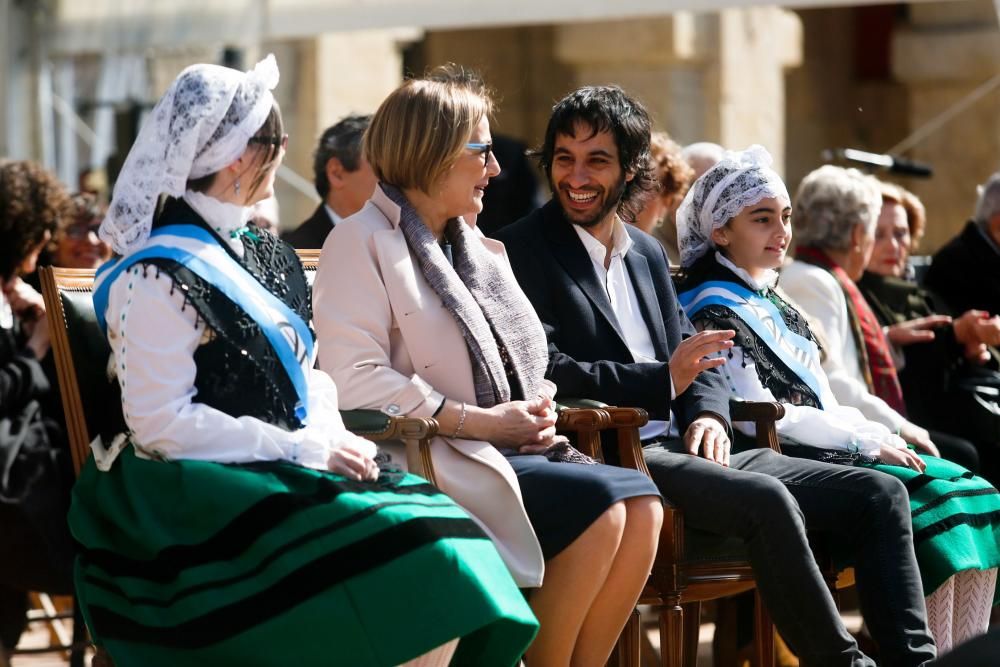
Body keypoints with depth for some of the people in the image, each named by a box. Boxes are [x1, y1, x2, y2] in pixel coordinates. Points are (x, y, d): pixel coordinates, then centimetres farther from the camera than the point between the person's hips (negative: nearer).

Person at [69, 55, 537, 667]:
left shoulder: (259, 251, 16)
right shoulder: (162, 277, -11)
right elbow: (160, 423, -16)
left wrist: (330, 435, -3)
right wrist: (306, 449, -16)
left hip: (283, 474, 8)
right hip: (203, 491, -8)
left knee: (441, 544, -15)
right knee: (407, 568, -25)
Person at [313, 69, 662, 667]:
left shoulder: (474, 247, 22)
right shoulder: (363, 242, -5)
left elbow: (518, 362, 28)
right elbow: (356, 380, -17)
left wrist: (536, 408, 3)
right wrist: (480, 422, -17)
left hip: (503, 450, 8)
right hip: (429, 461, -8)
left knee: (641, 501, -15)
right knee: (598, 506, -25)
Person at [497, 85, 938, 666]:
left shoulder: (648, 253, 21)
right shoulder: (524, 250, -2)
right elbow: (545, 372, -13)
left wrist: (709, 414, -3)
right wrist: (664, 379, -21)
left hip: (677, 448, 8)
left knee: (878, 493, -2)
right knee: (767, 500, -33)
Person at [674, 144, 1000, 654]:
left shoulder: (769, 304, 20)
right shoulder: (715, 313, -8)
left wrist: (882, 437, 3)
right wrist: (868, 443, -13)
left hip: (824, 451, 9)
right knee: (929, 503, -25)